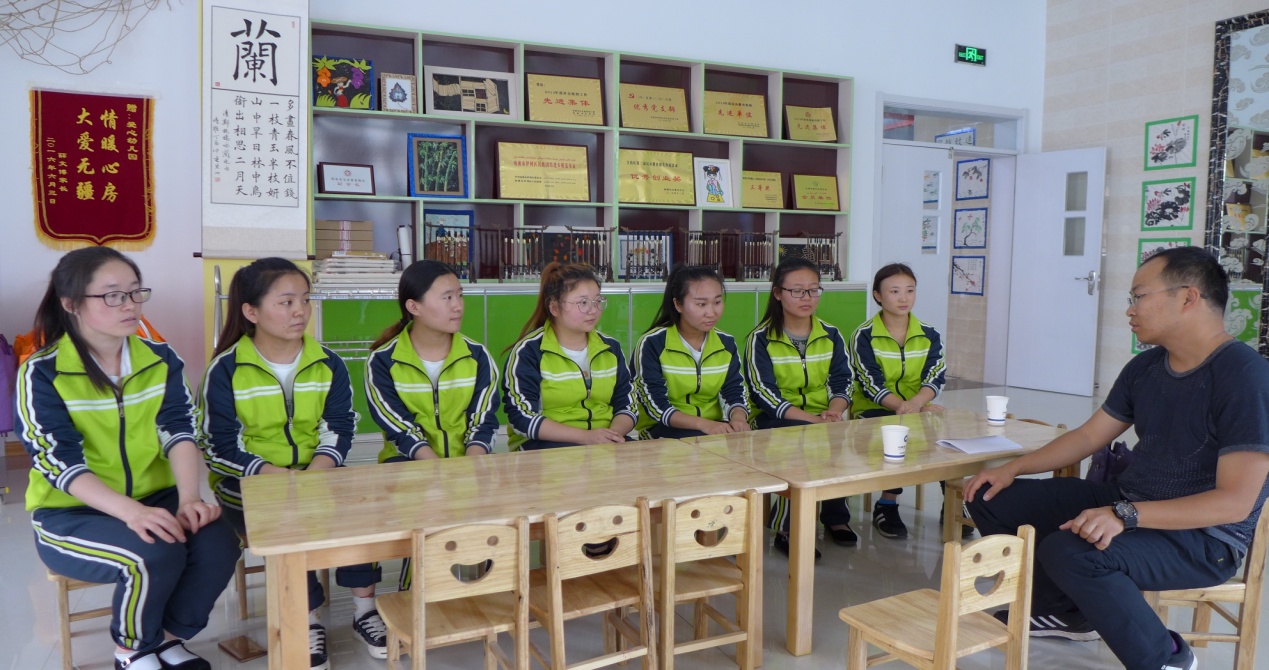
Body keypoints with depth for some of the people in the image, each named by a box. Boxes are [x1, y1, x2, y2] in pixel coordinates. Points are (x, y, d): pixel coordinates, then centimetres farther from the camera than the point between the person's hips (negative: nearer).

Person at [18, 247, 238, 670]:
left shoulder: (161, 360, 1)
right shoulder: (42, 374, -11)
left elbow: (179, 433, -8)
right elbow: (59, 463, -19)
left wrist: (188, 499, -27)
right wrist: (131, 511, -35)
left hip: (155, 496, 4)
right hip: (70, 512, -4)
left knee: (218, 544, -24)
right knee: (155, 555, -31)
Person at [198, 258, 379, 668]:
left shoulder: (327, 363, 3)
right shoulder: (226, 369, -6)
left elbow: (340, 429, -1)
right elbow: (220, 447, -9)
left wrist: (313, 476, -21)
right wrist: (277, 477, -25)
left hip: (317, 476, 3)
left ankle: (364, 607, -8)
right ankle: (307, 621, -11)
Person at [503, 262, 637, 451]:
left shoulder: (611, 348, 13)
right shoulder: (528, 352, -3)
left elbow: (627, 406, 14)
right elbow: (522, 417, -10)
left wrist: (613, 433, -10)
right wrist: (585, 436, -18)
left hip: (606, 444, 5)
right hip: (548, 446, -4)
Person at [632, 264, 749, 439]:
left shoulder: (726, 343, 7)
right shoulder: (652, 344, -10)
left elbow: (734, 393, 5)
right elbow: (655, 405, -14)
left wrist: (738, 417, -20)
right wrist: (703, 424, -28)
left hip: (716, 428, 5)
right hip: (664, 431, -5)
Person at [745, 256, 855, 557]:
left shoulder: (831, 335, 11)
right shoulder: (760, 339, -4)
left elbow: (842, 382, 6)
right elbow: (764, 394, -14)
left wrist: (834, 411, -18)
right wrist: (813, 419, -24)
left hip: (823, 418, 4)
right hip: (773, 420, -4)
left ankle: (835, 516, -3)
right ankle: (786, 529, -18)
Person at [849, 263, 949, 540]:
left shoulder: (929, 336, 7)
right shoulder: (864, 336, -5)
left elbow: (935, 379, -5)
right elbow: (872, 386, -14)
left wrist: (915, 403, -29)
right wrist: (923, 408, -26)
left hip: (918, 408, 4)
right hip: (872, 411, -4)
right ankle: (887, 507, -16)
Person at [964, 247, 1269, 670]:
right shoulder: (1145, 368, 5)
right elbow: (1089, 435, 13)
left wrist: (1126, 515, -34)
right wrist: (1014, 468, 3)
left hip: (1203, 537, -8)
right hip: (1127, 503, 8)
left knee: (1069, 552, -36)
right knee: (992, 499, 3)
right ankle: (1066, 612, 22)